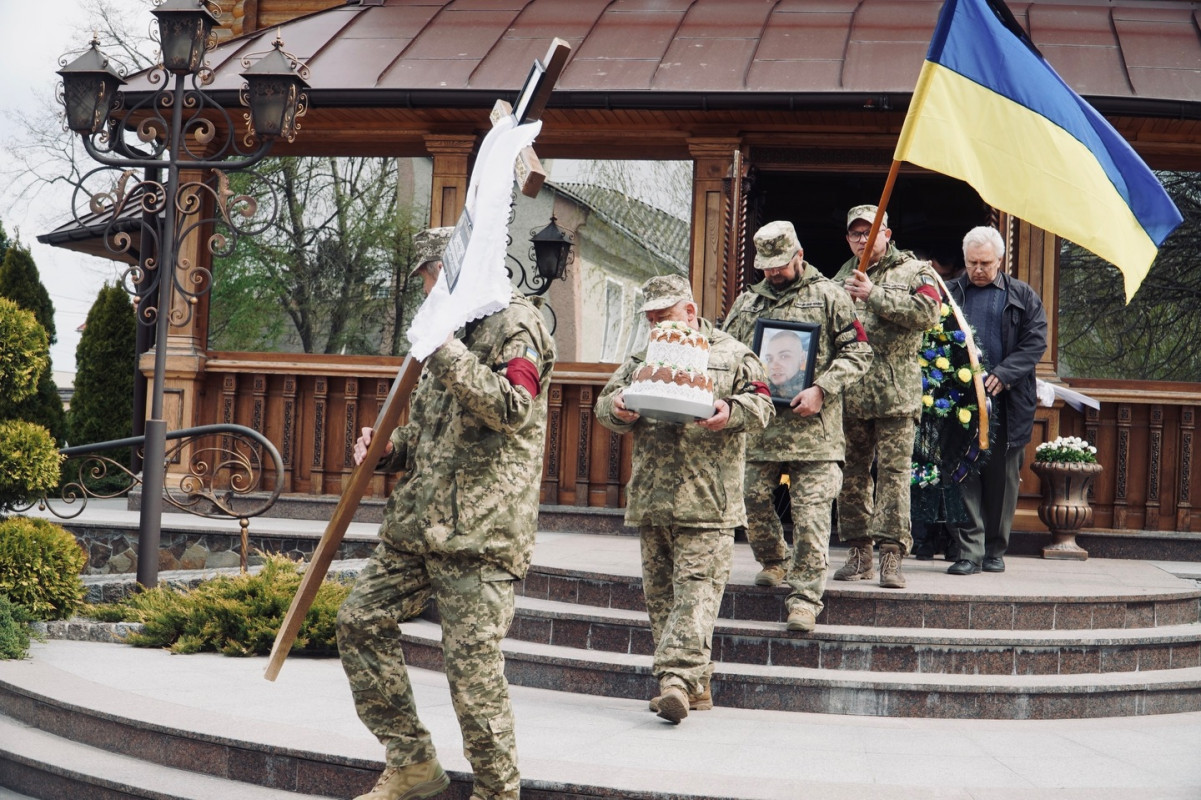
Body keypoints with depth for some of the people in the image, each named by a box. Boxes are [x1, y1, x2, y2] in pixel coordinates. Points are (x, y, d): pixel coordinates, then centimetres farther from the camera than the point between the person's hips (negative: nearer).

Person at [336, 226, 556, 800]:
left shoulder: (515, 323, -5)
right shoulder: (455, 332, 23)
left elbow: (513, 409, -21)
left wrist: (445, 355, -22)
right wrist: (388, 450, 9)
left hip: (480, 527, -10)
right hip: (417, 519, 10)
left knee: (472, 659, -9)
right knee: (361, 622, 8)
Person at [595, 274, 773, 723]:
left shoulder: (732, 356, 7)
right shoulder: (642, 359, 20)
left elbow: (761, 404, 2)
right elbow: (606, 402, 15)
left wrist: (731, 411, -19)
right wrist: (618, 408, -9)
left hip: (707, 499, -5)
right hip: (650, 497, 5)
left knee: (697, 588, -14)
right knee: (659, 592, 6)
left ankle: (677, 676, -19)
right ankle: (695, 686, 14)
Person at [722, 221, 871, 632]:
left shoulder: (829, 296, 3)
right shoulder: (747, 302, 16)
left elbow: (857, 352, -1)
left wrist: (821, 390, -13)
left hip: (812, 427, -4)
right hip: (758, 424, 4)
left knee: (811, 513, -7)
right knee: (753, 500, 7)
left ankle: (805, 597, -3)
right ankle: (774, 562, 35)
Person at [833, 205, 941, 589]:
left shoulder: (914, 271, 4)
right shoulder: (843, 276, 17)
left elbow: (927, 312, -15)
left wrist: (874, 294, -16)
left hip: (895, 392, -5)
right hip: (848, 393, 5)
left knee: (894, 470, -7)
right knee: (852, 472, 8)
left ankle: (892, 553, -5)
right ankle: (859, 552, 16)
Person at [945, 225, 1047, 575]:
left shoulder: (1022, 296, 10)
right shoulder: (948, 293, 10)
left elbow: (1036, 341, 2)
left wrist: (1003, 374, -12)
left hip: (1006, 402, 0)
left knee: (1002, 477, 5)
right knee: (964, 476, -5)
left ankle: (995, 550, 16)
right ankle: (968, 552, -4)